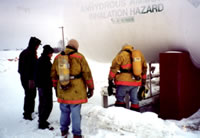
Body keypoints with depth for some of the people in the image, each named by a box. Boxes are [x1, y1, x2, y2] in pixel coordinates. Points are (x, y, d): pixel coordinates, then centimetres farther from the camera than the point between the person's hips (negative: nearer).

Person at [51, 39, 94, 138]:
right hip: (76, 92, -4)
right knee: (76, 113, 4)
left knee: (64, 112, 19)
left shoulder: (57, 57, 7)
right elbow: (87, 74, -6)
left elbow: (53, 75, 14)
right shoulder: (79, 57, -6)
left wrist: (56, 87, 26)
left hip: (62, 92, 4)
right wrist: (91, 88, 2)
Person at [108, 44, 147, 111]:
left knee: (120, 98, 6)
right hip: (136, 82, 5)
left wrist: (110, 80, 2)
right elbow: (144, 69, 23)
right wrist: (143, 82, 30)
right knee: (134, 99, 16)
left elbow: (114, 68, -3)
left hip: (124, 82, -5)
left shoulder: (121, 55, 2)